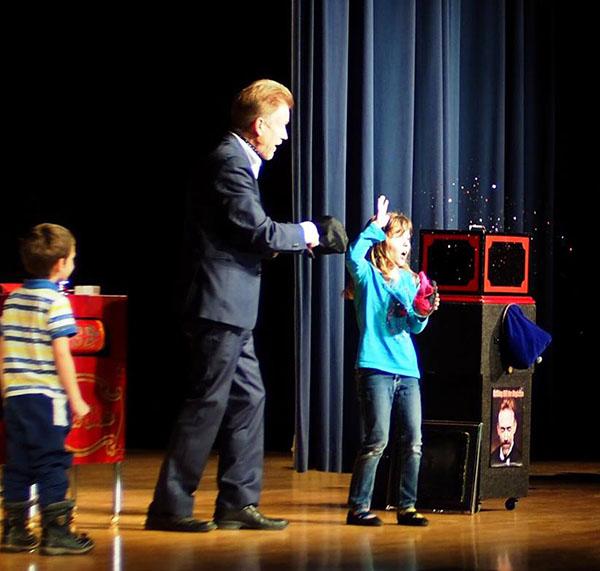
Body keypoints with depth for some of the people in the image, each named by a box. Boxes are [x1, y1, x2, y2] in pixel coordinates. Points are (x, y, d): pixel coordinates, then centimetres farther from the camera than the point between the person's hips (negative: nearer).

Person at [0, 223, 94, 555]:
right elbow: (61, 355, -14)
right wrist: (76, 399, -9)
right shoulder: (55, 301, -10)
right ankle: (54, 533, -2)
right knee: (52, 465, -2)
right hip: (47, 397, -7)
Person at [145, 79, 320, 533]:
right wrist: (301, 235, -3)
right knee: (207, 404, -7)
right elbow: (260, 231, -19)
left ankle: (238, 503, 16)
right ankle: (170, 507, -2)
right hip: (221, 307, -11)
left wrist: (279, 242, 7)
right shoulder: (231, 163, -15)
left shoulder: (236, 160, 17)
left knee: (248, 400, 12)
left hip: (232, 309, 11)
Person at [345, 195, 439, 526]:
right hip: (375, 367, -6)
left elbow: (414, 328, 18)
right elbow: (353, 255, -24)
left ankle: (407, 507, 12)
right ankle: (358, 507, 1)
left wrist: (423, 314, -2)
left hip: (406, 369, 6)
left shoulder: (410, 280, 16)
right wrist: (375, 226, -20)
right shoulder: (368, 275, -1)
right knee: (377, 441, -8)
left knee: (413, 441, 3)